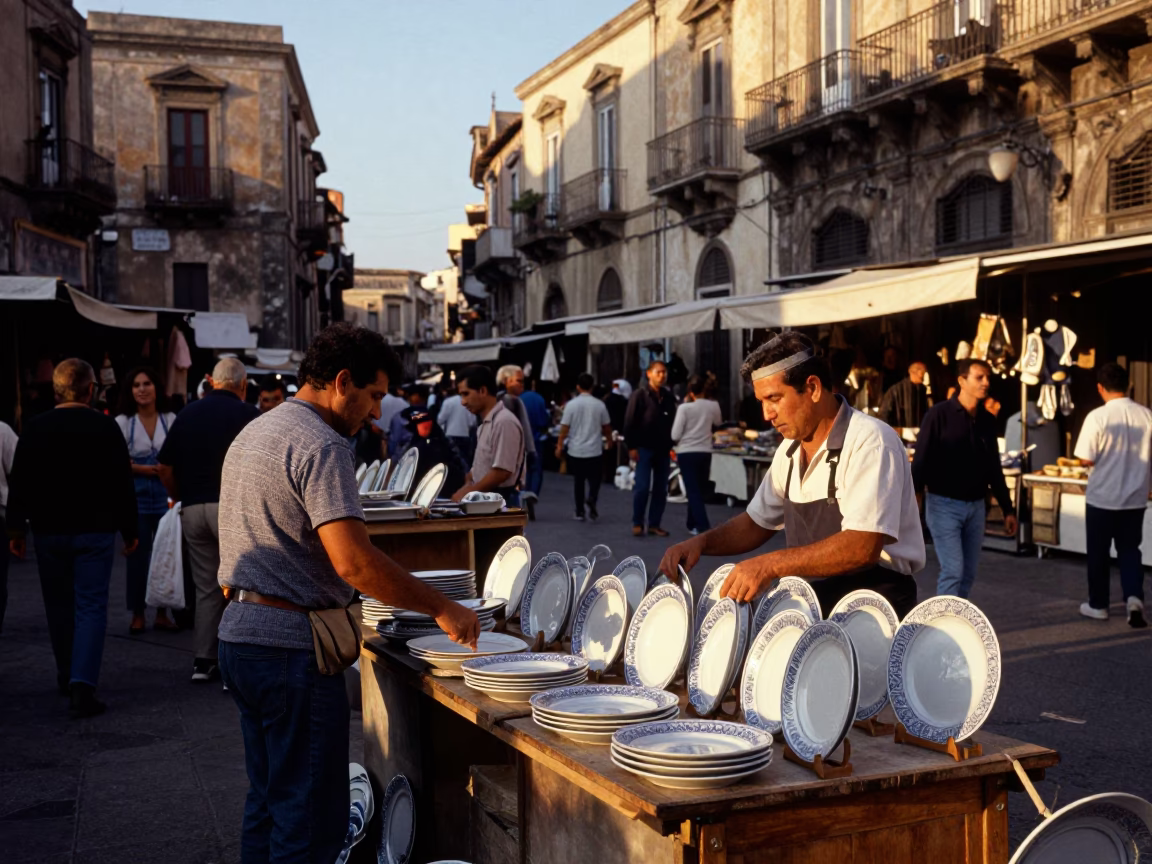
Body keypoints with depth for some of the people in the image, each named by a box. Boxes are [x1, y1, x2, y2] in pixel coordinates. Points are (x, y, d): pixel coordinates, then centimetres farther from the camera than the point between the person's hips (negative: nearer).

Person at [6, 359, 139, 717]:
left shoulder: (35, 428, -1)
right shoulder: (106, 427, -6)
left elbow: (18, 483, 1)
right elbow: (123, 483, -4)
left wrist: (17, 529, 8)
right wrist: (130, 530, 4)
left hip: (49, 531, 2)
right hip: (95, 531, -2)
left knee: (59, 608, 17)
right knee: (91, 608, -2)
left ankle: (67, 677, 29)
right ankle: (82, 685, -14)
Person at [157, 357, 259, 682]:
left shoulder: (187, 414, 11)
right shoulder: (246, 414, -3)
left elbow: (165, 468, 10)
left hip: (192, 508, 5)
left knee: (206, 587, 13)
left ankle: (203, 660, 16)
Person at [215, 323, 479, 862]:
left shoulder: (255, 432, 16)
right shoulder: (322, 445, -16)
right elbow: (353, 561, -26)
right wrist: (441, 608, -19)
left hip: (239, 634, 10)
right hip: (290, 647, -10)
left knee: (268, 800, 19)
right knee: (310, 818, -2)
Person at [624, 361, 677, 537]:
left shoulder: (668, 396, 10)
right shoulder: (640, 395, -5)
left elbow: (673, 422, 16)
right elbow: (630, 422, -8)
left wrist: (672, 445, 9)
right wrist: (631, 447, -13)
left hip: (663, 449, 5)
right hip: (644, 448, -5)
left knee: (661, 489, 5)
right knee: (642, 487, -7)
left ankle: (654, 524, 13)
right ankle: (637, 523, 6)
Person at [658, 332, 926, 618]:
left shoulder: (869, 441, -16)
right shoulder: (791, 449, 9)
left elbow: (862, 547, -26)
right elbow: (757, 523, 21)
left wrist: (771, 565, -29)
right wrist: (701, 542, 3)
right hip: (813, 601, 7)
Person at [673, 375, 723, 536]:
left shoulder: (684, 408, -13)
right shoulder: (713, 405, -2)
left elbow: (675, 435, -9)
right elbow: (718, 422, 21)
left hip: (686, 453, -3)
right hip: (705, 452, 3)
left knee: (693, 492, -3)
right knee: (700, 491, 17)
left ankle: (704, 528, -14)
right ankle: (693, 524, 28)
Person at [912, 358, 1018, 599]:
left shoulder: (988, 420, 8)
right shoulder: (939, 415, -9)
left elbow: (994, 468, 16)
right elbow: (921, 462, -11)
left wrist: (1008, 509, 16)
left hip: (976, 506, 6)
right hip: (944, 504, -6)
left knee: (968, 574, 8)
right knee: (952, 571, -10)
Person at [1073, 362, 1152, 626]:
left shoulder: (1097, 416, -16)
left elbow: (1087, 459, -14)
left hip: (1102, 496, -3)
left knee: (1099, 552, 11)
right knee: (1129, 550, 13)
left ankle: (1098, 605, 20)